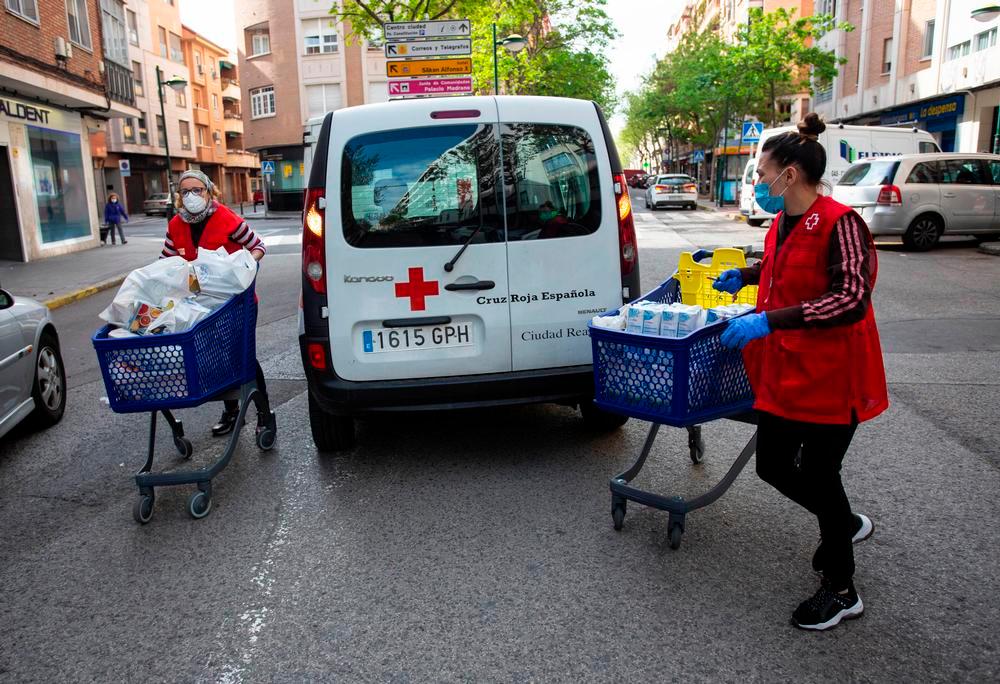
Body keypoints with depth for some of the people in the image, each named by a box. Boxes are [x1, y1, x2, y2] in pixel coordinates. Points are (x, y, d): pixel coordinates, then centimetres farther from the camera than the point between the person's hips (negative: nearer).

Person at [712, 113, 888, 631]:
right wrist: (744, 276, 17)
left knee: (818, 474, 4)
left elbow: (851, 298, -27)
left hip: (831, 377, -8)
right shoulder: (783, 225, 7)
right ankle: (847, 524, 44)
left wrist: (768, 320, -31)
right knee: (773, 466, 15)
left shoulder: (840, 223, -18)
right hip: (783, 374, 8)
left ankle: (841, 591, 26)